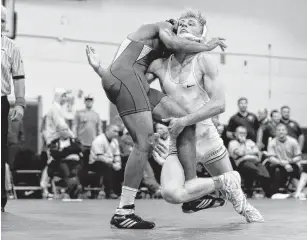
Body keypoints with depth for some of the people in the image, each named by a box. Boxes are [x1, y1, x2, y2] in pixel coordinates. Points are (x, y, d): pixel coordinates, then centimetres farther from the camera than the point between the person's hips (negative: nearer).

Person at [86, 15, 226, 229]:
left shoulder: (157, 55, 36)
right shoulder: (165, 26, 13)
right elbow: (173, 42, -12)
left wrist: (99, 69, 12)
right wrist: (207, 47, 0)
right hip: (125, 77, -9)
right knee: (145, 143, -17)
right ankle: (122, 213, -17)